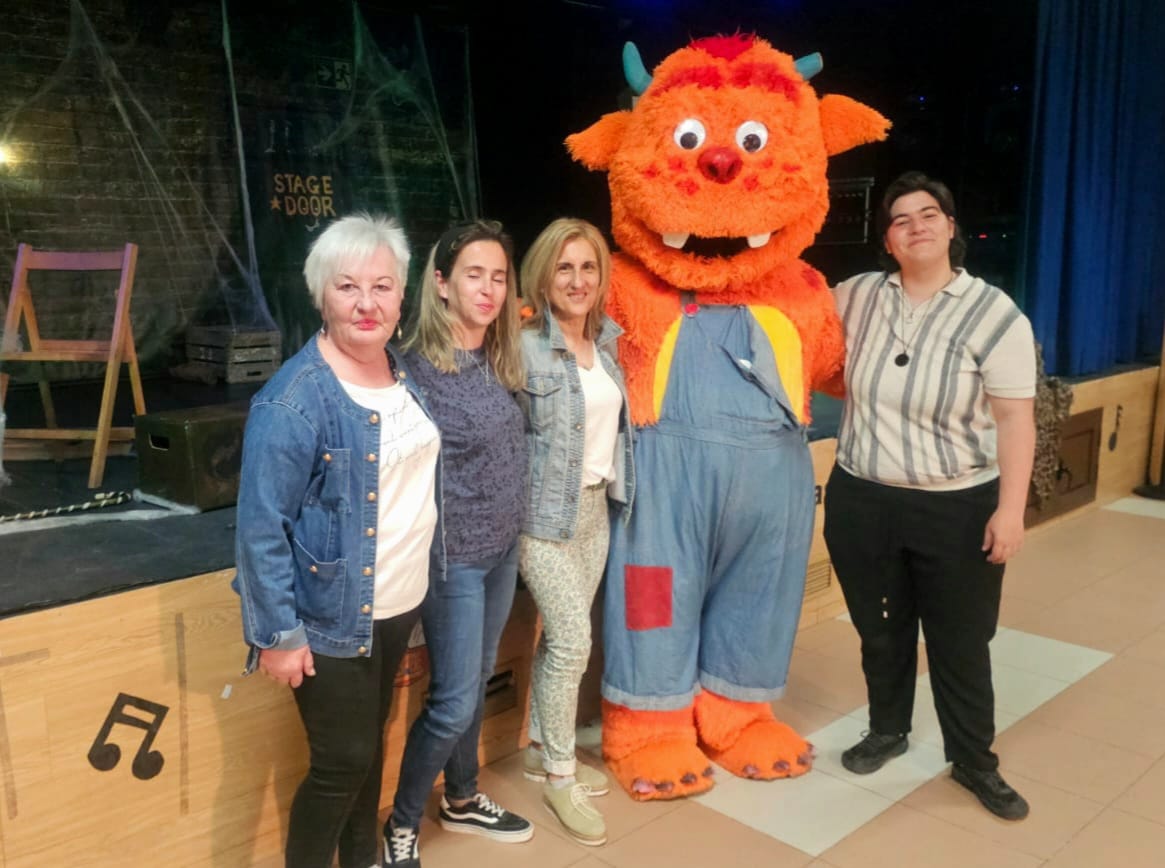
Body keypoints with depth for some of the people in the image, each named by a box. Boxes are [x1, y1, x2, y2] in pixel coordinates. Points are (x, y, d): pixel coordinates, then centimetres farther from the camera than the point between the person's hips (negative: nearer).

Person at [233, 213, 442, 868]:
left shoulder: (403, 371, 2)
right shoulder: (296, 401, -21)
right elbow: (262, 527, -19)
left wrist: (420, 582, 14)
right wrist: (278, 634, -18)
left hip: (401, 603, 7)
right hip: (332, 617, -7)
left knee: (372, 740, 23)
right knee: (343, 761, 4)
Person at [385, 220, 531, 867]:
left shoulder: (500, 360, 3)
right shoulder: (420, 366, -20)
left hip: (504, 548, 7)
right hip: (454, 554, -7)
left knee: (477, 681, 20)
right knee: (454, 700, 1)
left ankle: (463, 801, 39)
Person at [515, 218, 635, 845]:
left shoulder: (606, 341, 5)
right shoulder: (524, 348, -15)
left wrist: (613, 491, 14)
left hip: (596, 507, 7)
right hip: (547, 512, -6)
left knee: (560, 636, 15)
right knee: (573, 639, -4)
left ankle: (542, 751, 32)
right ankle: (560, 775, 14)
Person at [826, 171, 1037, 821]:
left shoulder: (995, 314, -10)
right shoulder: (860, 296, 1)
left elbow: (1015, 419, -10)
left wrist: (1011, 508, -15)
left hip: (958, 509, -3)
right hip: (862, 501, 3)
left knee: (961, 642, 10)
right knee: (880, 630, 18)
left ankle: (975, 762, 30)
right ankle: (888, 731, 41)